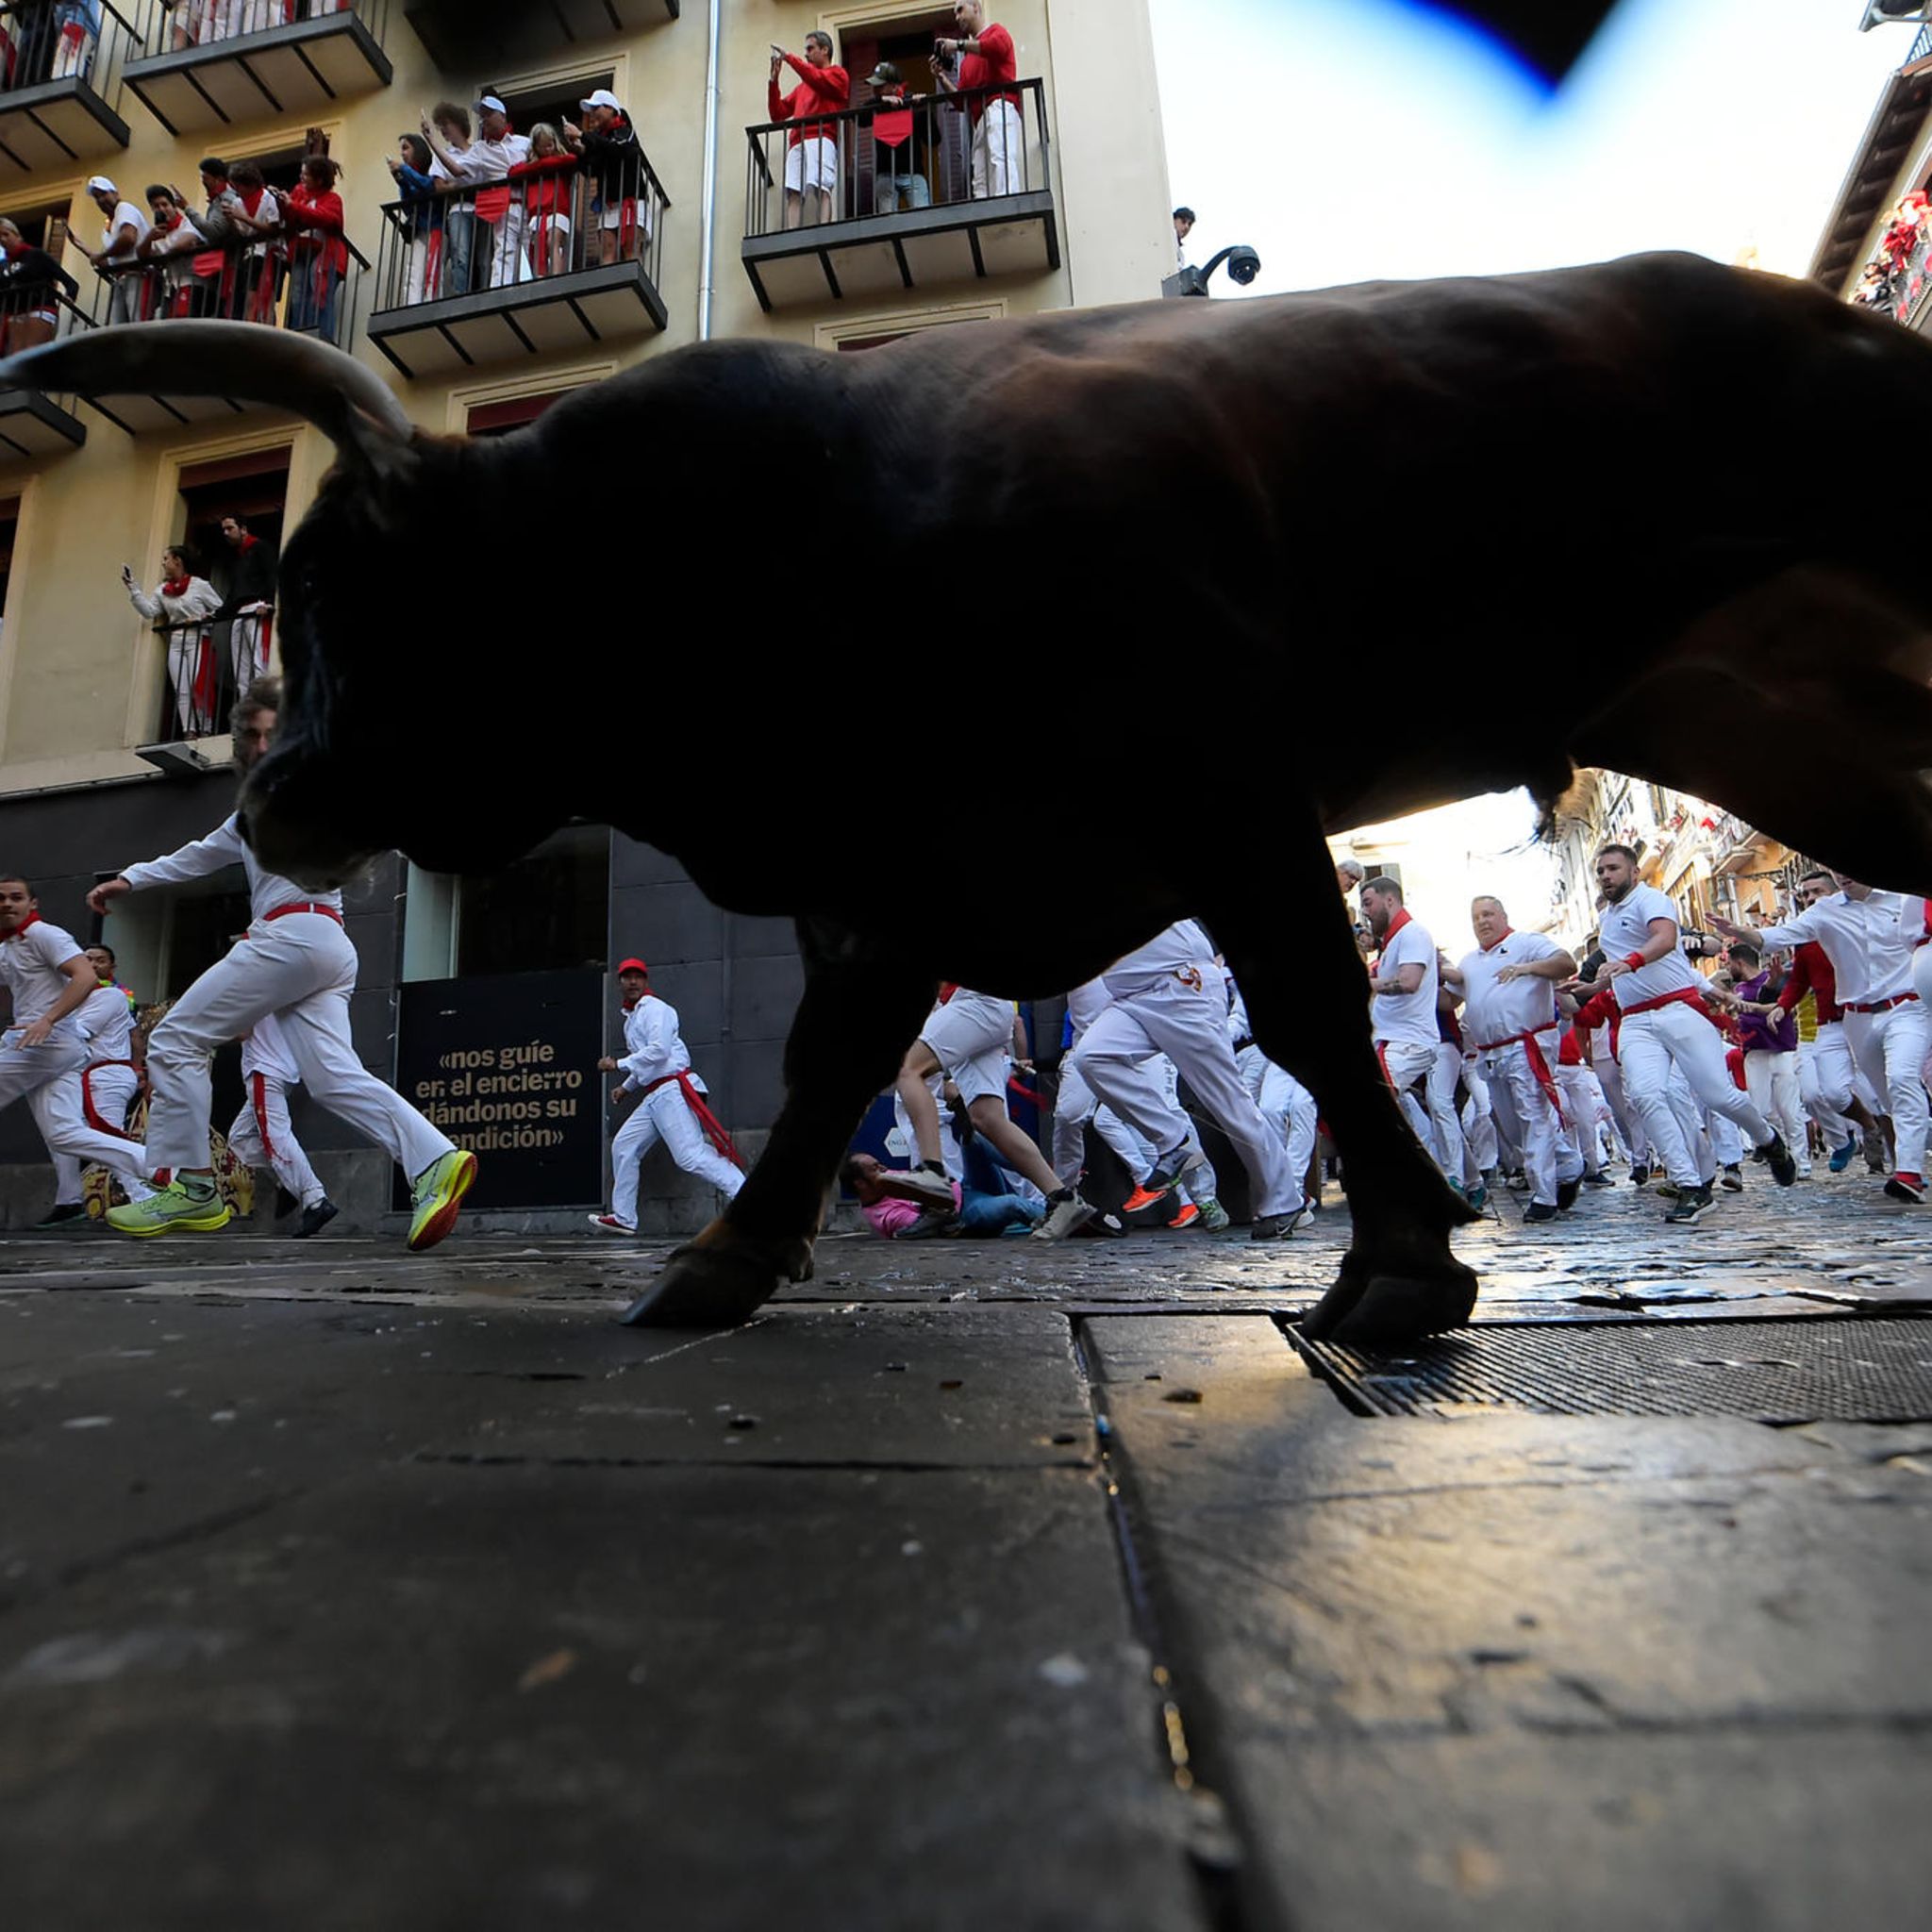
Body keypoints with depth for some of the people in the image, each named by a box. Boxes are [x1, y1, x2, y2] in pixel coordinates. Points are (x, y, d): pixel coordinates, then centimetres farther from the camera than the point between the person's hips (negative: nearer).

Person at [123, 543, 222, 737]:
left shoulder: (199, 585, -2)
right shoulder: (162, 590, 12)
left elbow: (221, 609, -1)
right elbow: (149, 611, 5)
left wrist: (202, 619, -14)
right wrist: (132, 586, 3)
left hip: (198, 641, -6)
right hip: (175, 644, 6)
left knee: (199, 688, -13)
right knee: (181, 692, 1)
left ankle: (206, 731, -5)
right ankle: (189, 732, 1)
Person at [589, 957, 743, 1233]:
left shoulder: (655, 1008, -5)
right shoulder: (631, 1018, 24)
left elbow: (659, 1050, -18)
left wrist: (618, 1065, -13)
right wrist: (626, 1087, 28)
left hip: (672, 1089, -10)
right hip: (653, 1096, 10)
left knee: (691, 1154, -19)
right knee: (623, 1147, 11)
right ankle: (623, 1218, 20)